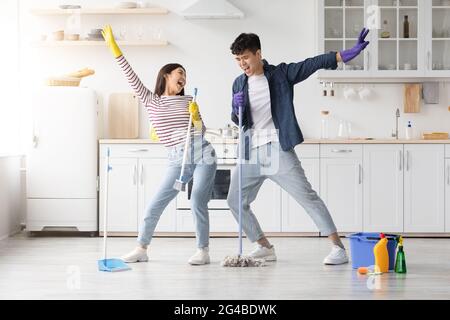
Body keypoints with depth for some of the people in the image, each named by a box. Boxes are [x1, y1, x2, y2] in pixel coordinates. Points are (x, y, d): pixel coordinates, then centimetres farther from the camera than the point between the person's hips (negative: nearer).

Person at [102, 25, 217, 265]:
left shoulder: (188, 101, 11)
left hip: (203, 155, 0)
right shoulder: (151, 100, 8)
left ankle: (203, 251, 2)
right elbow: (131, 77, -1)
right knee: (156, 203, -2)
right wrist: (114, 47, -7)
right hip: (178, 160, 0)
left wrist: (195, 117, -10)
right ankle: (141, 249, 12)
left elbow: (202, 131, 11)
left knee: (198, 203, -10)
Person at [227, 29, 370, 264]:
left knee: (307, 196, -10)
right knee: (235, 201, 6)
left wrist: (348, 54, -23)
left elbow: (314, 63, -11)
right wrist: (236, 107, -6)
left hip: (278, 150, -5)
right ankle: (264, 247, 21)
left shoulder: (281, 74, -1)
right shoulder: (239, 84, 12)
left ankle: (338, 248, -7)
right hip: (251, 154, 6)